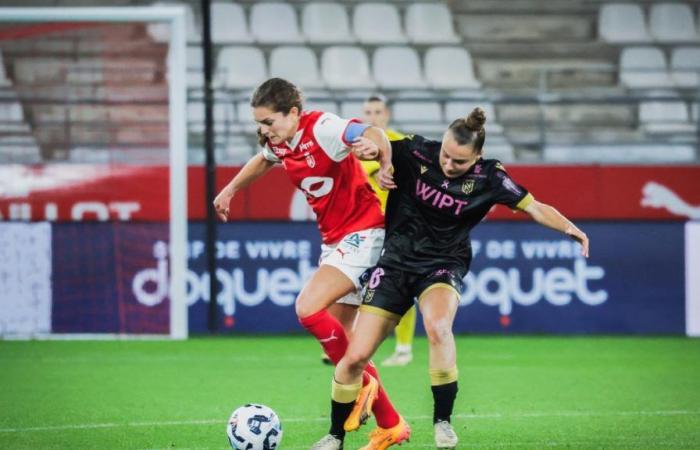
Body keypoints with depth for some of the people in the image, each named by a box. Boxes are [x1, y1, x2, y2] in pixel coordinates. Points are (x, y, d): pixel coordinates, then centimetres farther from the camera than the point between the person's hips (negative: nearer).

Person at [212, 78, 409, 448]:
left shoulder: (321, 129, -20)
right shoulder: (279, 143, 5)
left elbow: (371, 134, -38)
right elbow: (263, 160, 31)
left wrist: (384, 160, -57)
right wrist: (231, 189, 32)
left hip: (362, 234, -9)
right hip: (334, 241, 9)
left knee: (308, 309, -23)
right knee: (339, 344, 8)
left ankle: (362, 384, -6)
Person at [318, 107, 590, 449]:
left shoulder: (488, 177, -11)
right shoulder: (415, 152, -11)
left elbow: (534, 207, -7)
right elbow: (371, 140, -1)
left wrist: (568, 228, -24)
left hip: (443, 266, -1)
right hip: (396, 261, 1)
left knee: (437, 325, -36)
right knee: (355, 357, -5)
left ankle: (442, 421, -20)